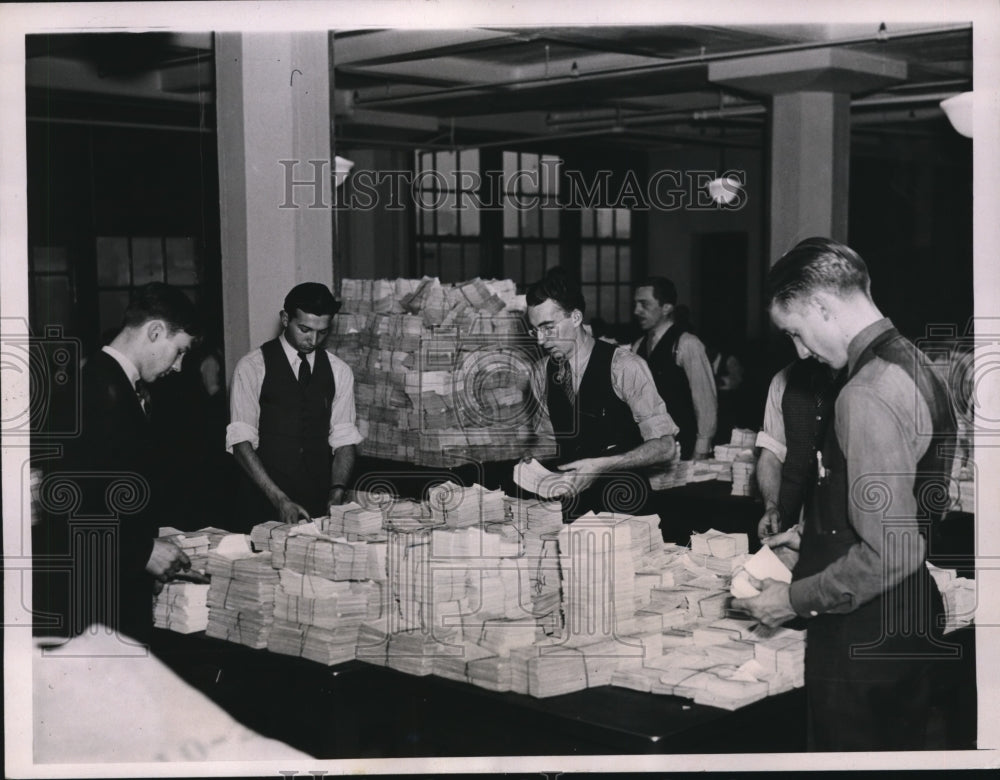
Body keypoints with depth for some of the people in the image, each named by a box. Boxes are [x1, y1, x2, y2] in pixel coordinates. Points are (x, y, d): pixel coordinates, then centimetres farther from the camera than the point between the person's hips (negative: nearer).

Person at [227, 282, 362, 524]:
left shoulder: (339, 371, 6)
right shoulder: (252, 367, -4)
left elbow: (344, 439, 4)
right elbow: (241, 441, -9)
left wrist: (336, 494, -12)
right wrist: (279, 499, -18)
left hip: (322, 503, 3)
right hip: (268, 504, -3)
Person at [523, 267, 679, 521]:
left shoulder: (624, 366, -11)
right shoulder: (541, 372, 6)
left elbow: (665, 446, -12)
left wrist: (601, 465, -22)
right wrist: (532, 458, -2)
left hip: (621, 503, -4)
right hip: (571, 502, 4)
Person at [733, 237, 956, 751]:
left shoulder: (868, 395, -24)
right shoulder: (911, 364, 7)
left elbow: (890, 554, -26)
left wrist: (796, 599, -16)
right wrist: (815, 536, 17)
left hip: (863, 638, -9)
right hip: (913, 626, 9)